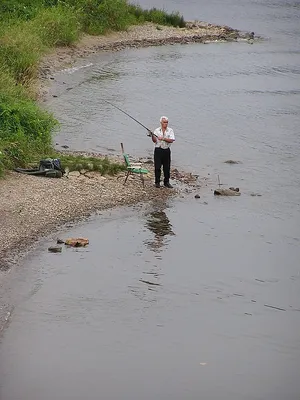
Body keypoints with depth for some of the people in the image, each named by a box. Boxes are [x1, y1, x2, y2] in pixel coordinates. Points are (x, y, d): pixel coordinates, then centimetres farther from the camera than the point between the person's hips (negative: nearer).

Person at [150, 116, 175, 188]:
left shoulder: (170, 130, 2)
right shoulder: (157, 130, 3)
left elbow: (171, 140, -11)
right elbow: (155, 141, -5)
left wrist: (163, 138, -22)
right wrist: (152, 136, -23)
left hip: (166, 150, 1)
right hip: (158, 150, -1)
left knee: (167, 167, 5)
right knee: (157, 167, -1)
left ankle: (166, 182, 17)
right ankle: (157, 182, 10)